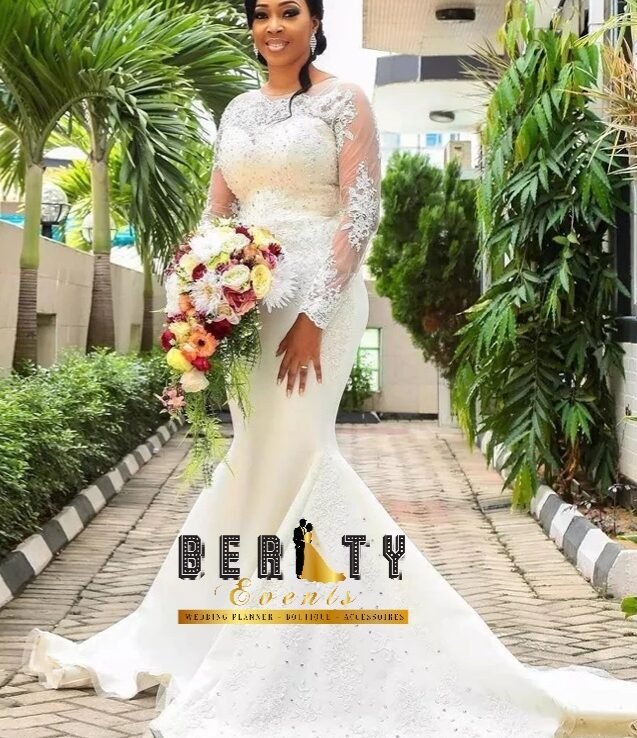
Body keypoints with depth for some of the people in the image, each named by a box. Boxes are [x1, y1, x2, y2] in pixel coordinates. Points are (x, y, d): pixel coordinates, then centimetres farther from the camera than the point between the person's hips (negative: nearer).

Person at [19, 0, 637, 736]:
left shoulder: (343, 101, -3)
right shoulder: (238, 111, 16)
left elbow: (361, 212, -11)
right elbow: (217, 215, 17)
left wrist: (314, 317, -18)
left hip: (316, 297, -6)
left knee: (281, 463, -5)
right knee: (265, 463, 8)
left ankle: (244, 677, 5)